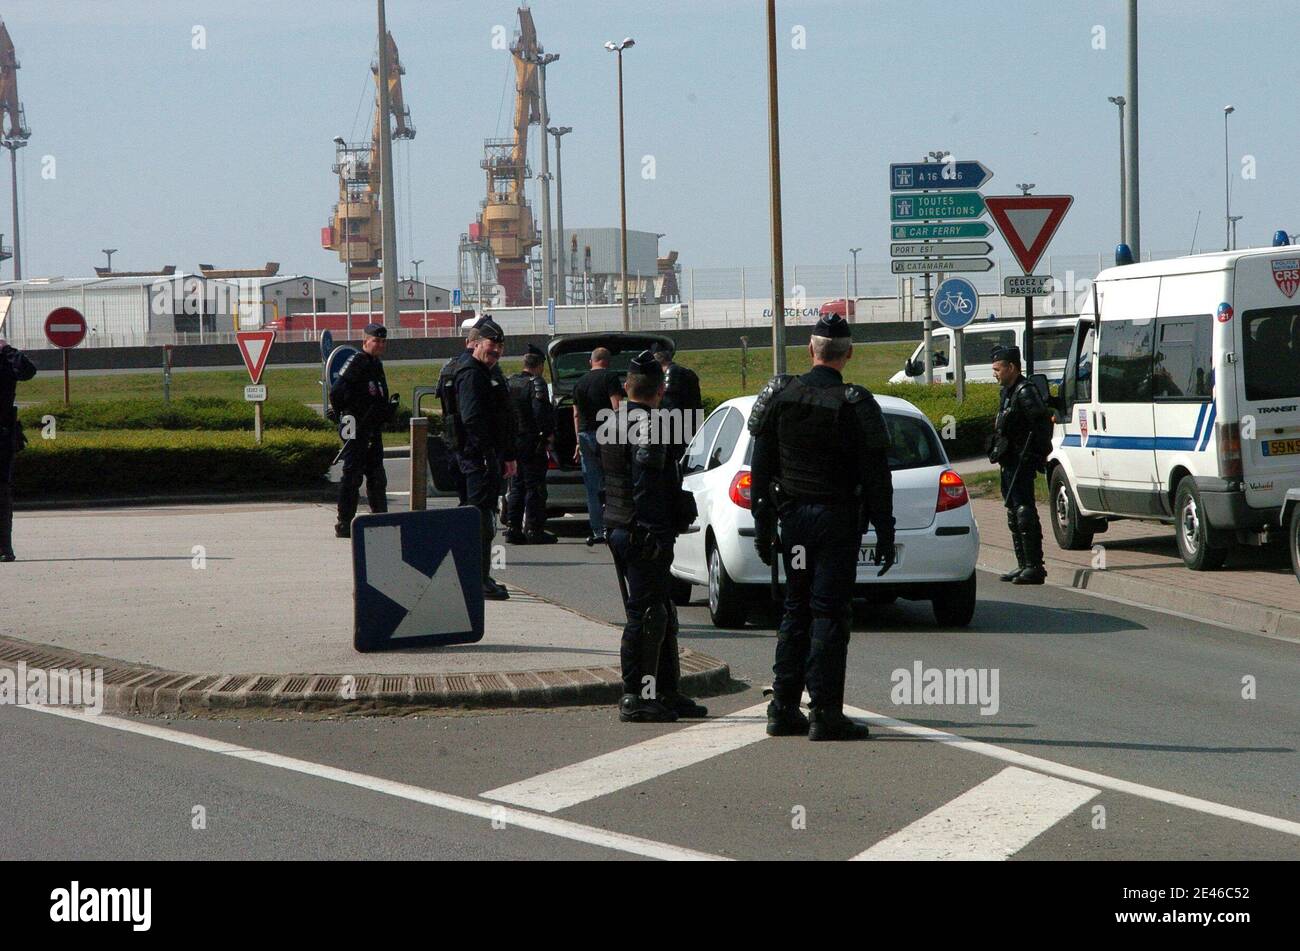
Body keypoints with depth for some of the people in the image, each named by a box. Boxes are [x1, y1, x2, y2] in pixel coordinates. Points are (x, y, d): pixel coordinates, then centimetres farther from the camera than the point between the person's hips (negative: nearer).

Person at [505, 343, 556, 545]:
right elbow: (542, 412, -22)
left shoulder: (510, 383, 12)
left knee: (516, 486, 13)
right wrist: (548, 432, -12)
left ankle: (513, 528, 13)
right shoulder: (536, 383, -11)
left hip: (512, 442, 7)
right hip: (532, 442, -7)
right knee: (535, 487, -4)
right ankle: (534, 530, -5)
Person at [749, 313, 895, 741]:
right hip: (838, 520, -4)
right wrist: (885, 534, -4)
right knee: (830, 614, -3)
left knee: (796, 611, 13)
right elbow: (876, 479, -9)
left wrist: (762, 524, 12)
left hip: (794, 515, 4)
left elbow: (761, 467, 5)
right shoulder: (856, 405, -10)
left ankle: (784, 709, 14)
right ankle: (825, 714, -5)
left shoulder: (780, 396, 2)